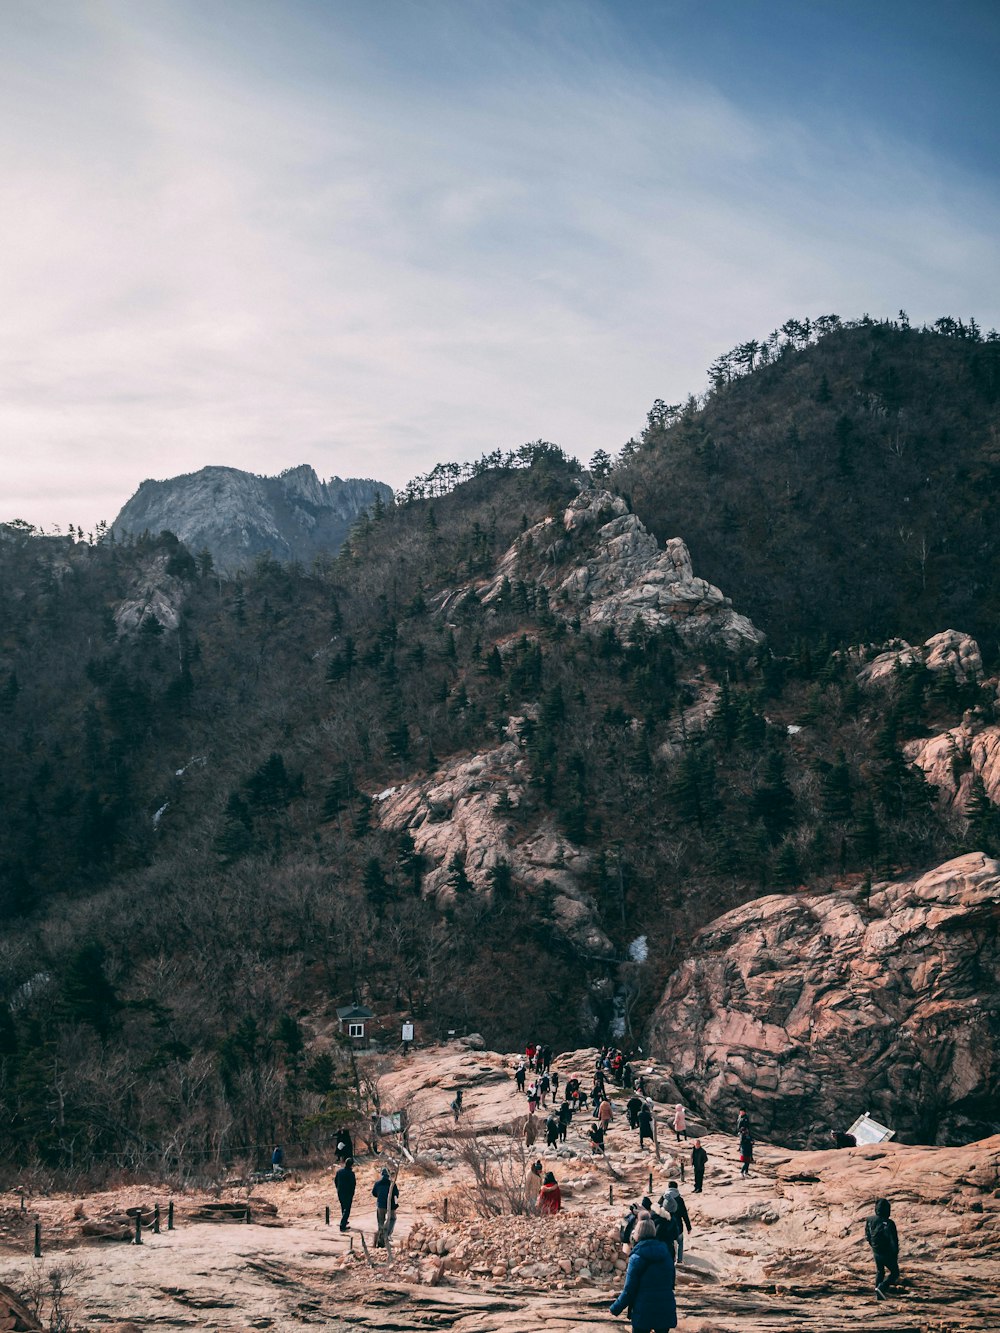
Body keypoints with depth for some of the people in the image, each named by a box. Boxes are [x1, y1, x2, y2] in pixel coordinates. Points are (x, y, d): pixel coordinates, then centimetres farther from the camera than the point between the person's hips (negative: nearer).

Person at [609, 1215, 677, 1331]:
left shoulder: (637, 1257, -12)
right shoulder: (665, 1251, 4)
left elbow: (629, 1290, -10)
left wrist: (615, 1308, 2)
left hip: (644, 1310, -4)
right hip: (666, 1309, 4)